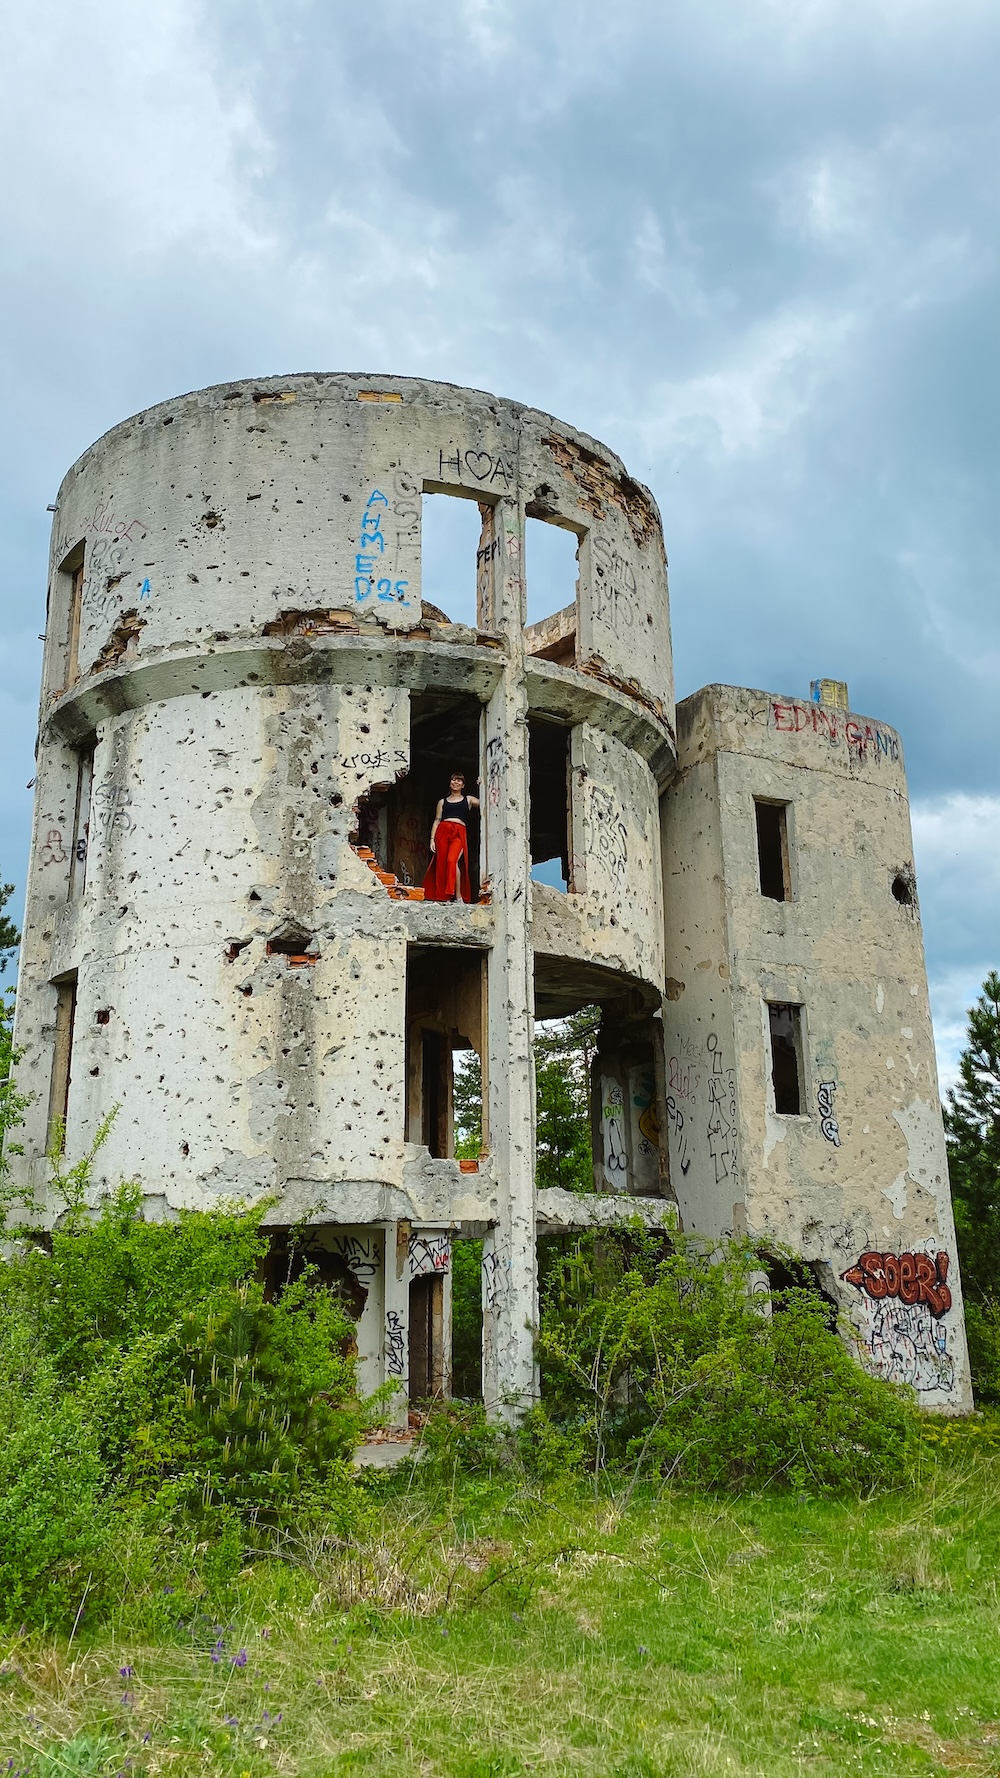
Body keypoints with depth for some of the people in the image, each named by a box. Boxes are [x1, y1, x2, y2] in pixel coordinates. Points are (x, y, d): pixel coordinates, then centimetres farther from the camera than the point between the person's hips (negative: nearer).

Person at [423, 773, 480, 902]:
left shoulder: (468, 800, 20)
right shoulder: (443, 802, 22)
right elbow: (437, 821, 15)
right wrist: (432, 839, 5)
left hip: (459, 833, -2)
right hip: (443, 831, 2)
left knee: (452, 860, -23)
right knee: (441, 863, -7)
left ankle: (459, 896, -23)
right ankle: (442, 897, -4)